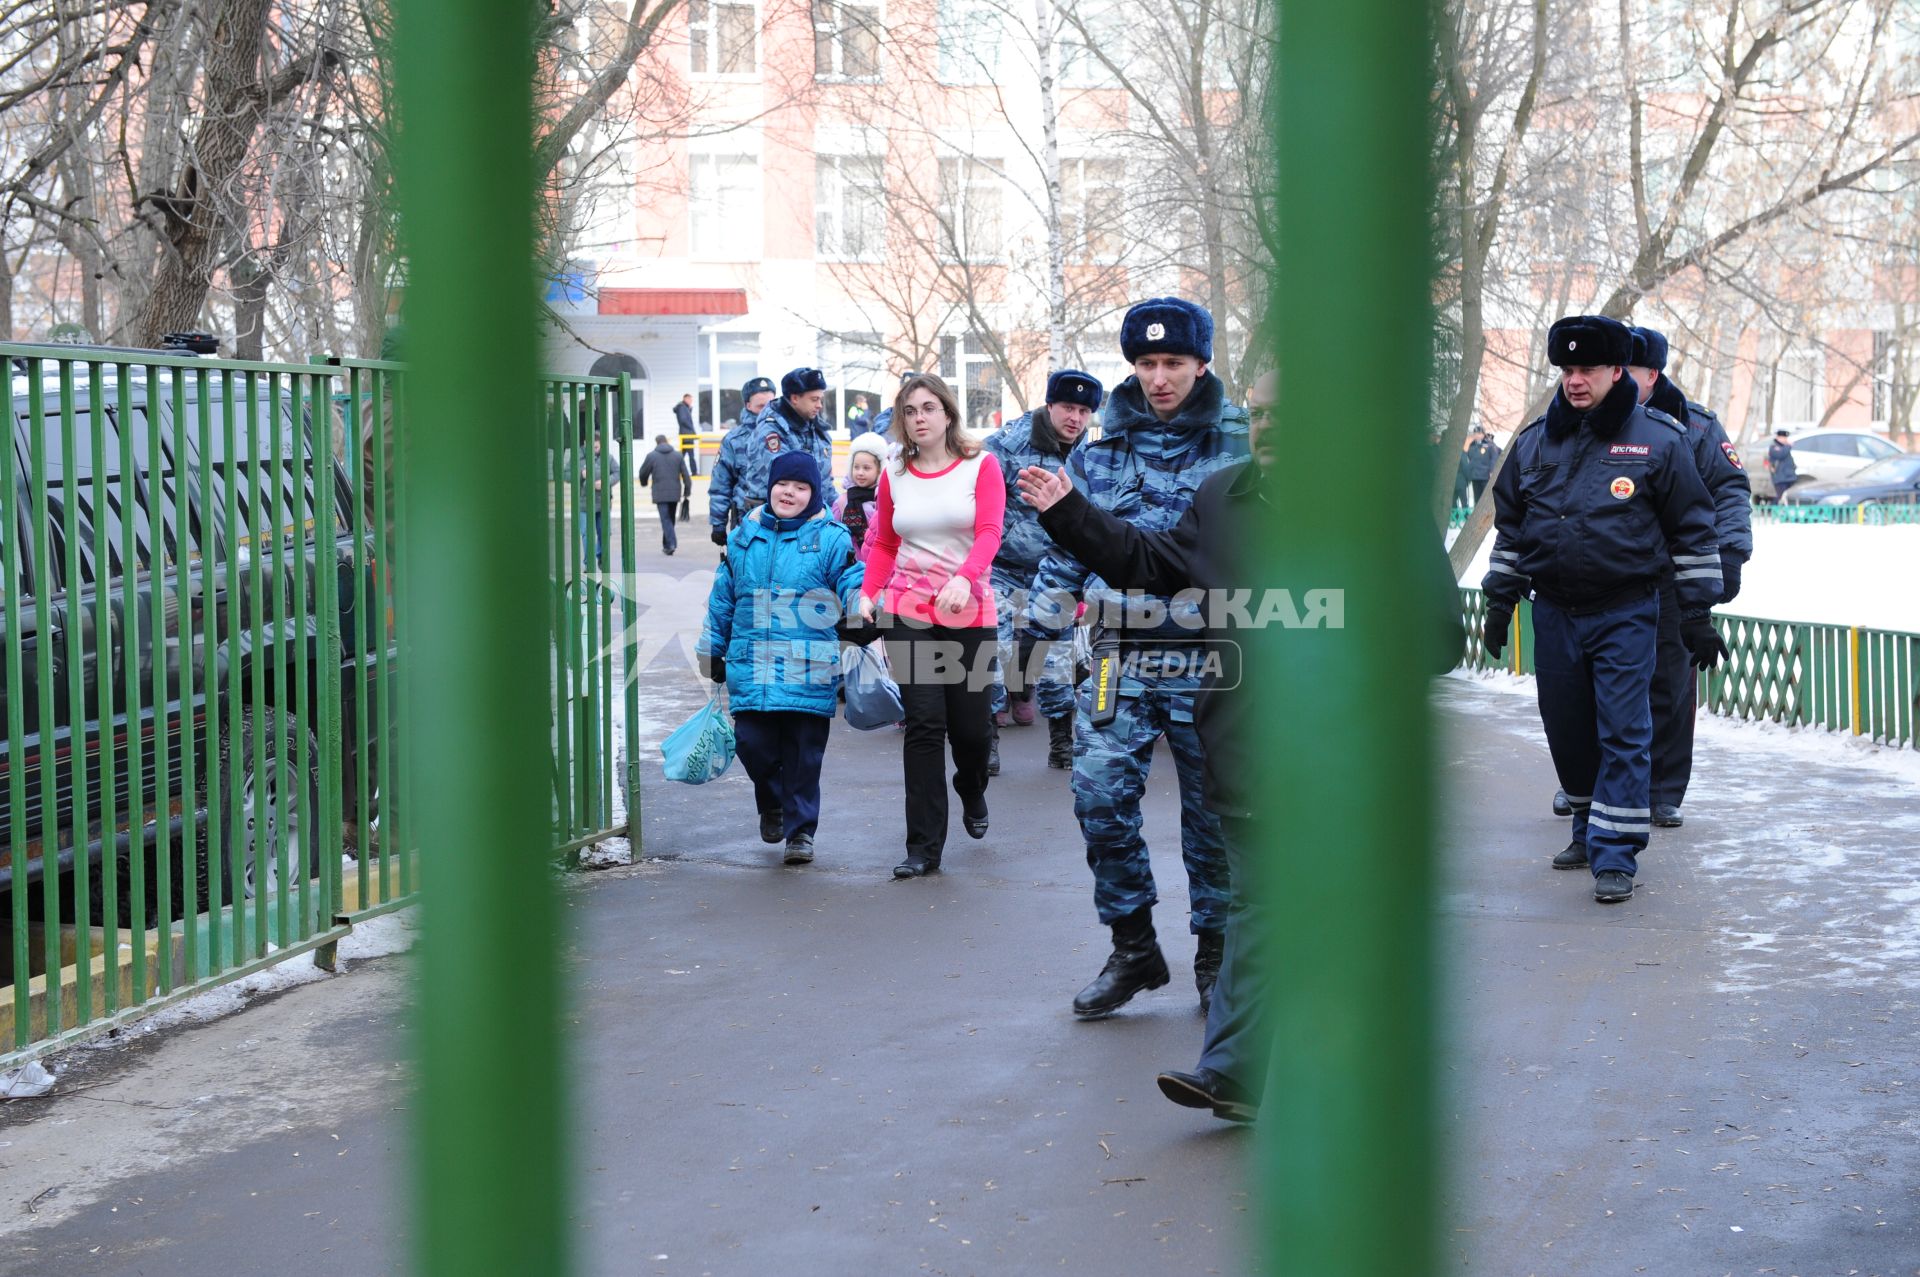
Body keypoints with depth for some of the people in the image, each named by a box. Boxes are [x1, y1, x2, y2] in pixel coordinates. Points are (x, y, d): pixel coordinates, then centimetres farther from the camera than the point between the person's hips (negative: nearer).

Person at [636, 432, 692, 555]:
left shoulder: (651, 456, -2)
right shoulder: (678, 456, 6)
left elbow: (643, 473, 7)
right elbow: (686, 475, 3)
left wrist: (645, 483, 29)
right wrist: (687, 491, 8)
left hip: (660, 494, -3)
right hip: (675, 493, 3)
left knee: (665, 519, -5)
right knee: (670, 518, 15)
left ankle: (671, 543, -19)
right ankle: (667, 544, 21)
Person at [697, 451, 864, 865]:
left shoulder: (830, 539, 1)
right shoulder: (744, 536, 12)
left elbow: (853, 585, -2)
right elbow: (722, 598, 19)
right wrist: (712, 650, 20)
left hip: (810, 674, -3)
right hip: (751, 671, 3)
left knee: (803, 754, 1)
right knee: (753, 745, 1)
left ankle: (800, 830, 14)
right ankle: (772, 804, 30)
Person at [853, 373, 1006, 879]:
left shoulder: (980, 466, -2)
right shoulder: (893, 475, 7)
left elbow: (989, 533, -13)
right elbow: (884, 544, 13)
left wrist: (964, 577, -32)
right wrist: (868, 592, -4)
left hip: (969, 613, -1)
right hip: (908, 611, 1)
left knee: (970, 723, 4)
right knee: (924, 723, -7)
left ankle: (971, 791, 41)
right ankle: (924, 847, -4)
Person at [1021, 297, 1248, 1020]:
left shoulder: (1240, 448, 1)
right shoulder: (1100, 450, 8)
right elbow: (1067, 549, 15)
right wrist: (1038, 627, 11)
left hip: (1211, 665, -2)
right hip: (1120, 659, 2)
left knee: (1213, 811, 6)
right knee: (1100, 797, -6)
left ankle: (1215, 954, 22)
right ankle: (1132, 947, 11)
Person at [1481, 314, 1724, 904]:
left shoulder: (1659, 439, -3)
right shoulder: (1535, 441, 8)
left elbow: (1693, 529, 1)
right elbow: (1509, 524, 18)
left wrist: (1698, 613, -1)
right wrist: (1500, 601, 16)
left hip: (1625, 615, -4)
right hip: (1552, 611, 4)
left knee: (1622, 732, -7)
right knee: (1567, 730, 11)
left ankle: (1614, 854, -5)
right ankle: (1589, 828, 29)